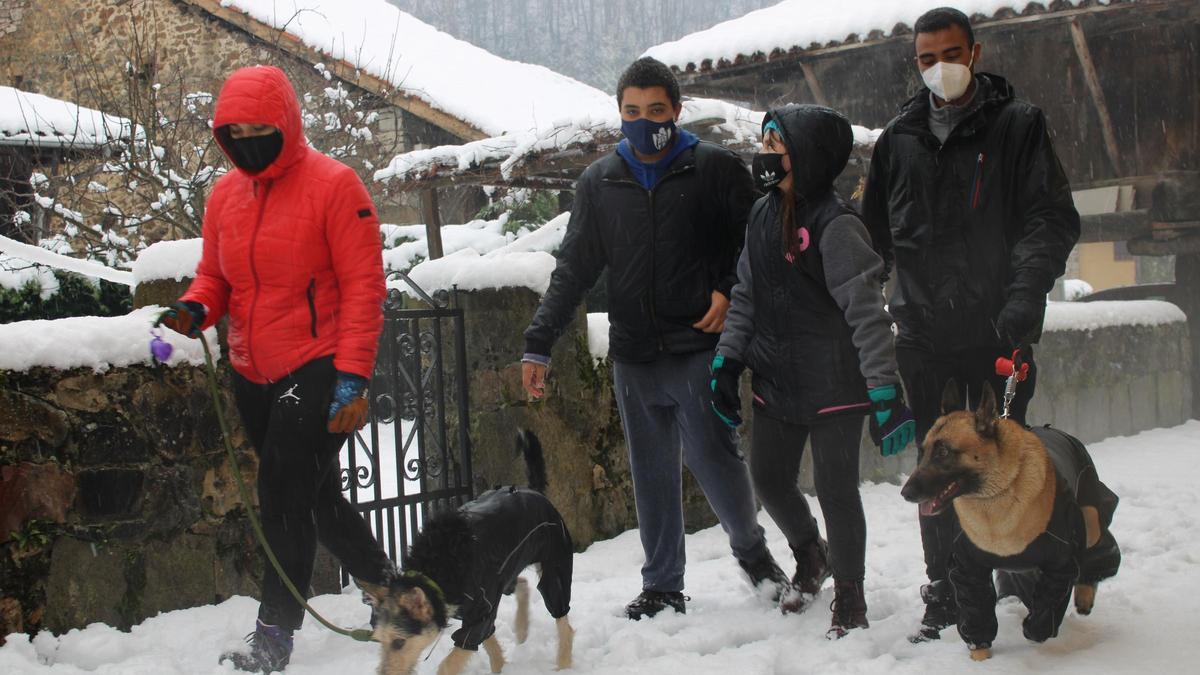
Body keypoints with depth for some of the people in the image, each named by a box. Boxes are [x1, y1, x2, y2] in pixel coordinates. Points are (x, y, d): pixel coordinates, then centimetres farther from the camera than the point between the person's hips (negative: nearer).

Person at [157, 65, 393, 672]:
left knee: (285, 497, -11)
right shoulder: (225, 195, 8)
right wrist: (193, 309, -6)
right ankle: (382, 583, 37)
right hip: (253, 373, 7)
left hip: (317, 368, -7)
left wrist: (352, 377, -19)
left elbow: (363, 286, -13)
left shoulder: (332, 184, -11)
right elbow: (215, 275, 18)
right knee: (314, 497, 17)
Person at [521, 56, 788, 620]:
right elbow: (573, 270, 11)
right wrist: (539, 343, 5)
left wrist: (730, 292, -10)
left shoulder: (715, 169, 0)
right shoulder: (599, 183, 10)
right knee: (652, 473, 8)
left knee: (711, 454, -8)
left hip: (699, 347, -3)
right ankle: (662, 587, 18)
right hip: (633, 356, 4)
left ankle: (751, 547, 18)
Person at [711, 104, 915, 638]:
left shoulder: (835, 225, -16)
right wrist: (728, 361, 7)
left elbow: (867, 312, -19)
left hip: (834, 386, -7)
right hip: (775, 381, 7)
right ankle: (811, 555, 43)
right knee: (770, 482, 14)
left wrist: (886, 392, -22)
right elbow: (745, 295, 14)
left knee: (836, 490, 1)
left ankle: (849, 598, 21)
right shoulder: (763, 214, 7)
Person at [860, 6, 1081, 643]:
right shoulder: (900, 136, 12)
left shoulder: (1019, 124, 0)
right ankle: (943, 593, 18)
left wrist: (1024, 294, -22)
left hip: (998, 332, -3)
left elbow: (1052, 218, -8)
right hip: (925, 334, 3)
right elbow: (874, 230, 20)